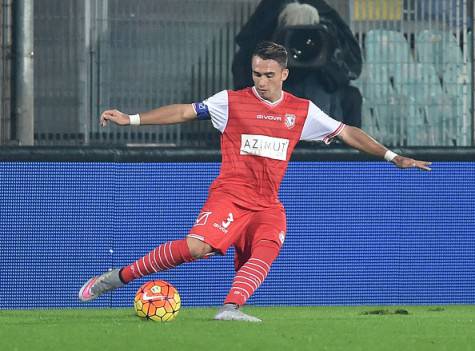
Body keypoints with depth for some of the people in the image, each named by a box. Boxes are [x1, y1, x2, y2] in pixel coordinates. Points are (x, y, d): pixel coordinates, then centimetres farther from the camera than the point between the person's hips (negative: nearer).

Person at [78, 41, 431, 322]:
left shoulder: (303, 111, 9)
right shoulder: (231, 102, 1)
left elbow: (347, 133, 14)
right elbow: (184, 112, 4)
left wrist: (393, 157, 11)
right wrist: (130, 119, -1)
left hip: (267, 205, 4)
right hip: (230, 194, -4)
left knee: (266, 252, -28)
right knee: (196, 246, -26)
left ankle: (231, 308, -40)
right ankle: (119, 277, -15)